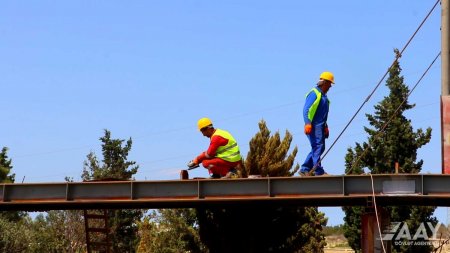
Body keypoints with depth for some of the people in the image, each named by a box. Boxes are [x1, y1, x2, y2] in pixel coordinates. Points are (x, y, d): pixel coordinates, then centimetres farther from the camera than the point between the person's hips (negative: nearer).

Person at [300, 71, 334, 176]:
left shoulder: (323, 95, 22)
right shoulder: (314, 93, -9)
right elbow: (306, 109, -17)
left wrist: (325, 126, 25)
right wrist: (307, 123, -25)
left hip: (320, 126, 10)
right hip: (314, 126, -10)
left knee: (320, 148, 8)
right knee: (317, 146, -13)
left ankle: (305, 169, 11)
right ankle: (318, 171, -14)